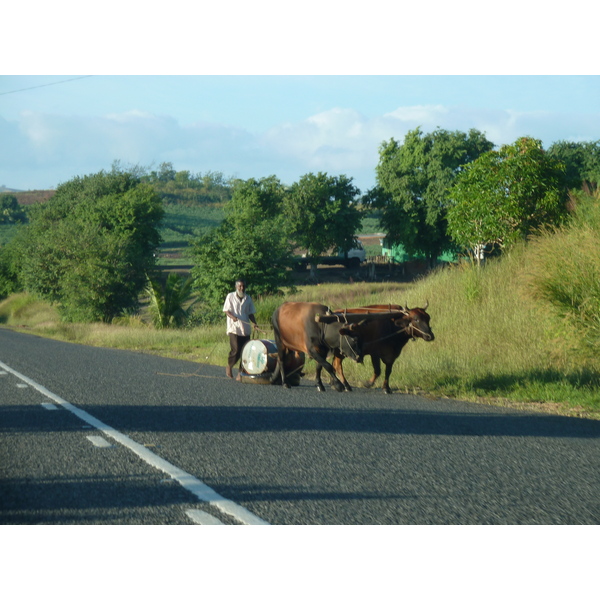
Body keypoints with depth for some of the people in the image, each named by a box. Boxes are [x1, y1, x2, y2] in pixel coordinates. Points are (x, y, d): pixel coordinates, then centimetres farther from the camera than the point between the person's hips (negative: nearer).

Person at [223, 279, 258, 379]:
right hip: (234, 328, -4)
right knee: (236, 350, -13)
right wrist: (232, 317, -20)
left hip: (245, 328, 4)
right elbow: (226, 310, 0)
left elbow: (250, 313, 15)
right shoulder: (230, 296, 3)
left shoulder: (248, 298, 14)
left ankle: (241, 373, 7)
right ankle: (229, 367, 11)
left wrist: (254, 323, -2)